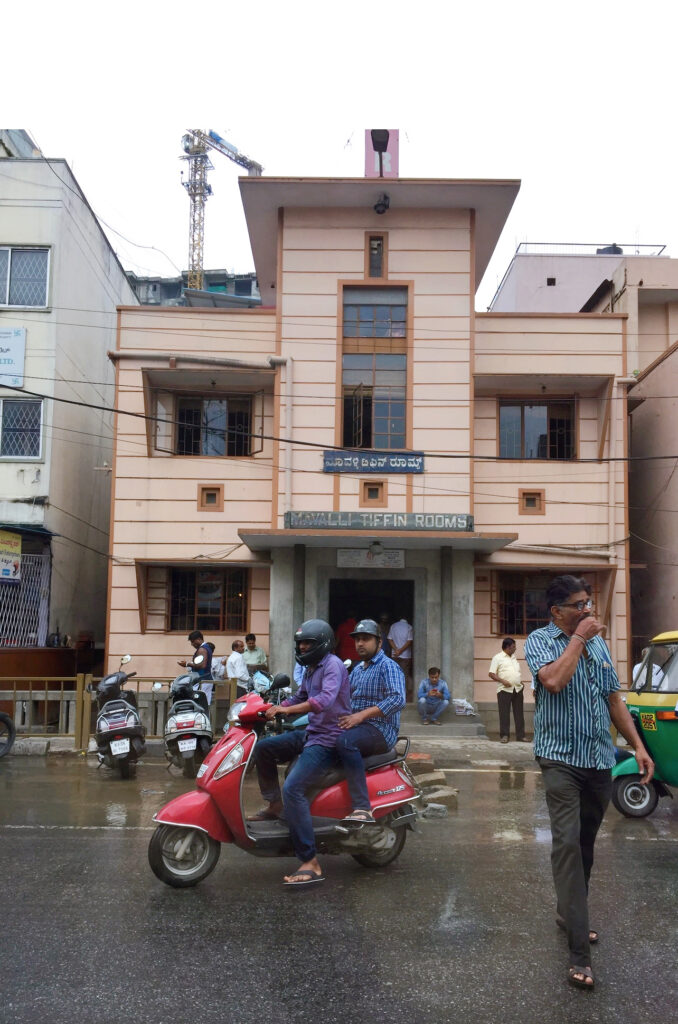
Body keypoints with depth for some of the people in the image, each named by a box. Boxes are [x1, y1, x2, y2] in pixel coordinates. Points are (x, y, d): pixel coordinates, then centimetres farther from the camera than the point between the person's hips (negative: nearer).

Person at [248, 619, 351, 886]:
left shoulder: (332, 665, -15)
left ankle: (311, 864, -22)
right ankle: (274, 805, 23)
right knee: (263, 748, 11)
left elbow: (326, 699, -32)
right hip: (311, 733, 10)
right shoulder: (311, 668, 16)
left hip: (328, 739, -10)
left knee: (293, 788, -24)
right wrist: (269, 709, 14)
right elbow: (299, 698, 28)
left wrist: (287, 710, -35)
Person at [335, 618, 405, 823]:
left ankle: (362, 809, -41)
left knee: (346, 741, -36)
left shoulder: (388, 666, -4)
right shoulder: (358, 669, 24)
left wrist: (361, 715, -24)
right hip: (359, 728, 9)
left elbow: (397, 699, -19)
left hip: (381, 731, -9)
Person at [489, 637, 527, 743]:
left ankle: (520, 735, 10)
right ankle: (504, 735, 3)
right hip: (505, 689, -6)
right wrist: (503, 681, -18)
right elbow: (491, 674, -6)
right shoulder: (498, 658, -1)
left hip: (518, 688, 6)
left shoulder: (514, 657, 20)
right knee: (504, 713, -3)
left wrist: (520, 681, 11)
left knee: (519, 713, 6)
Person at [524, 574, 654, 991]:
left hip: (600, 760, 6)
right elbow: (553, 680, -26)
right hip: (562, 758, -6)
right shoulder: (540, 641, -6)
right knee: (568, 843, -13)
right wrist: (579, 637, -17)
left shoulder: (599, 642, 12)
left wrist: (638, 746, 12)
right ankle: (580, 952, -13)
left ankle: (570, 913, 32)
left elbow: (614, 699, 17)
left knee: (586, 844, 15)